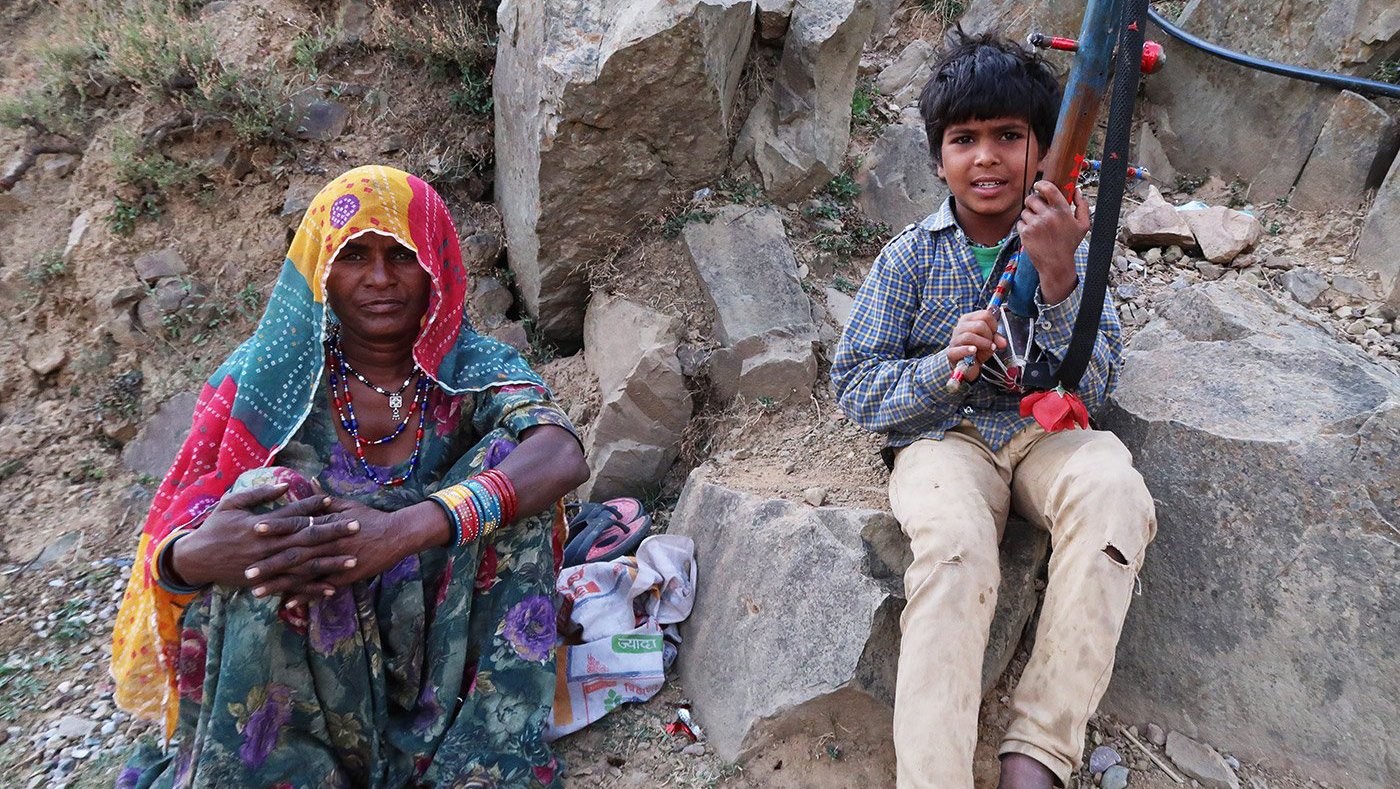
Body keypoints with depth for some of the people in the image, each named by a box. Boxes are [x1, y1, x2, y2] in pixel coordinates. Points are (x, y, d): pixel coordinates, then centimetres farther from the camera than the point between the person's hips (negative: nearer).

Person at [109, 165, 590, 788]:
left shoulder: (472, 370, -7)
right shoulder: (268, 375, -6)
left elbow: (564, 456, -28)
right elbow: (175, 542, -9)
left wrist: (408, 529, -43)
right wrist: (195, 556, -36)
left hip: (437, 633, 1)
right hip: (291, 646, 0)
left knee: (508, 457, -23)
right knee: (273, 493, -27)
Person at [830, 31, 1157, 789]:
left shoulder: (1068, 244, 6)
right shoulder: (911, 256, 3)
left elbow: (1090, 388, -3)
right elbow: (854, 386, 1)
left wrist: (1059, 278, -19)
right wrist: (944, 367, -18)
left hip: (1045, 431, 2)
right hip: (941, 436, -1)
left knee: (1113, 491, -32)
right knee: (956, 543, -34)